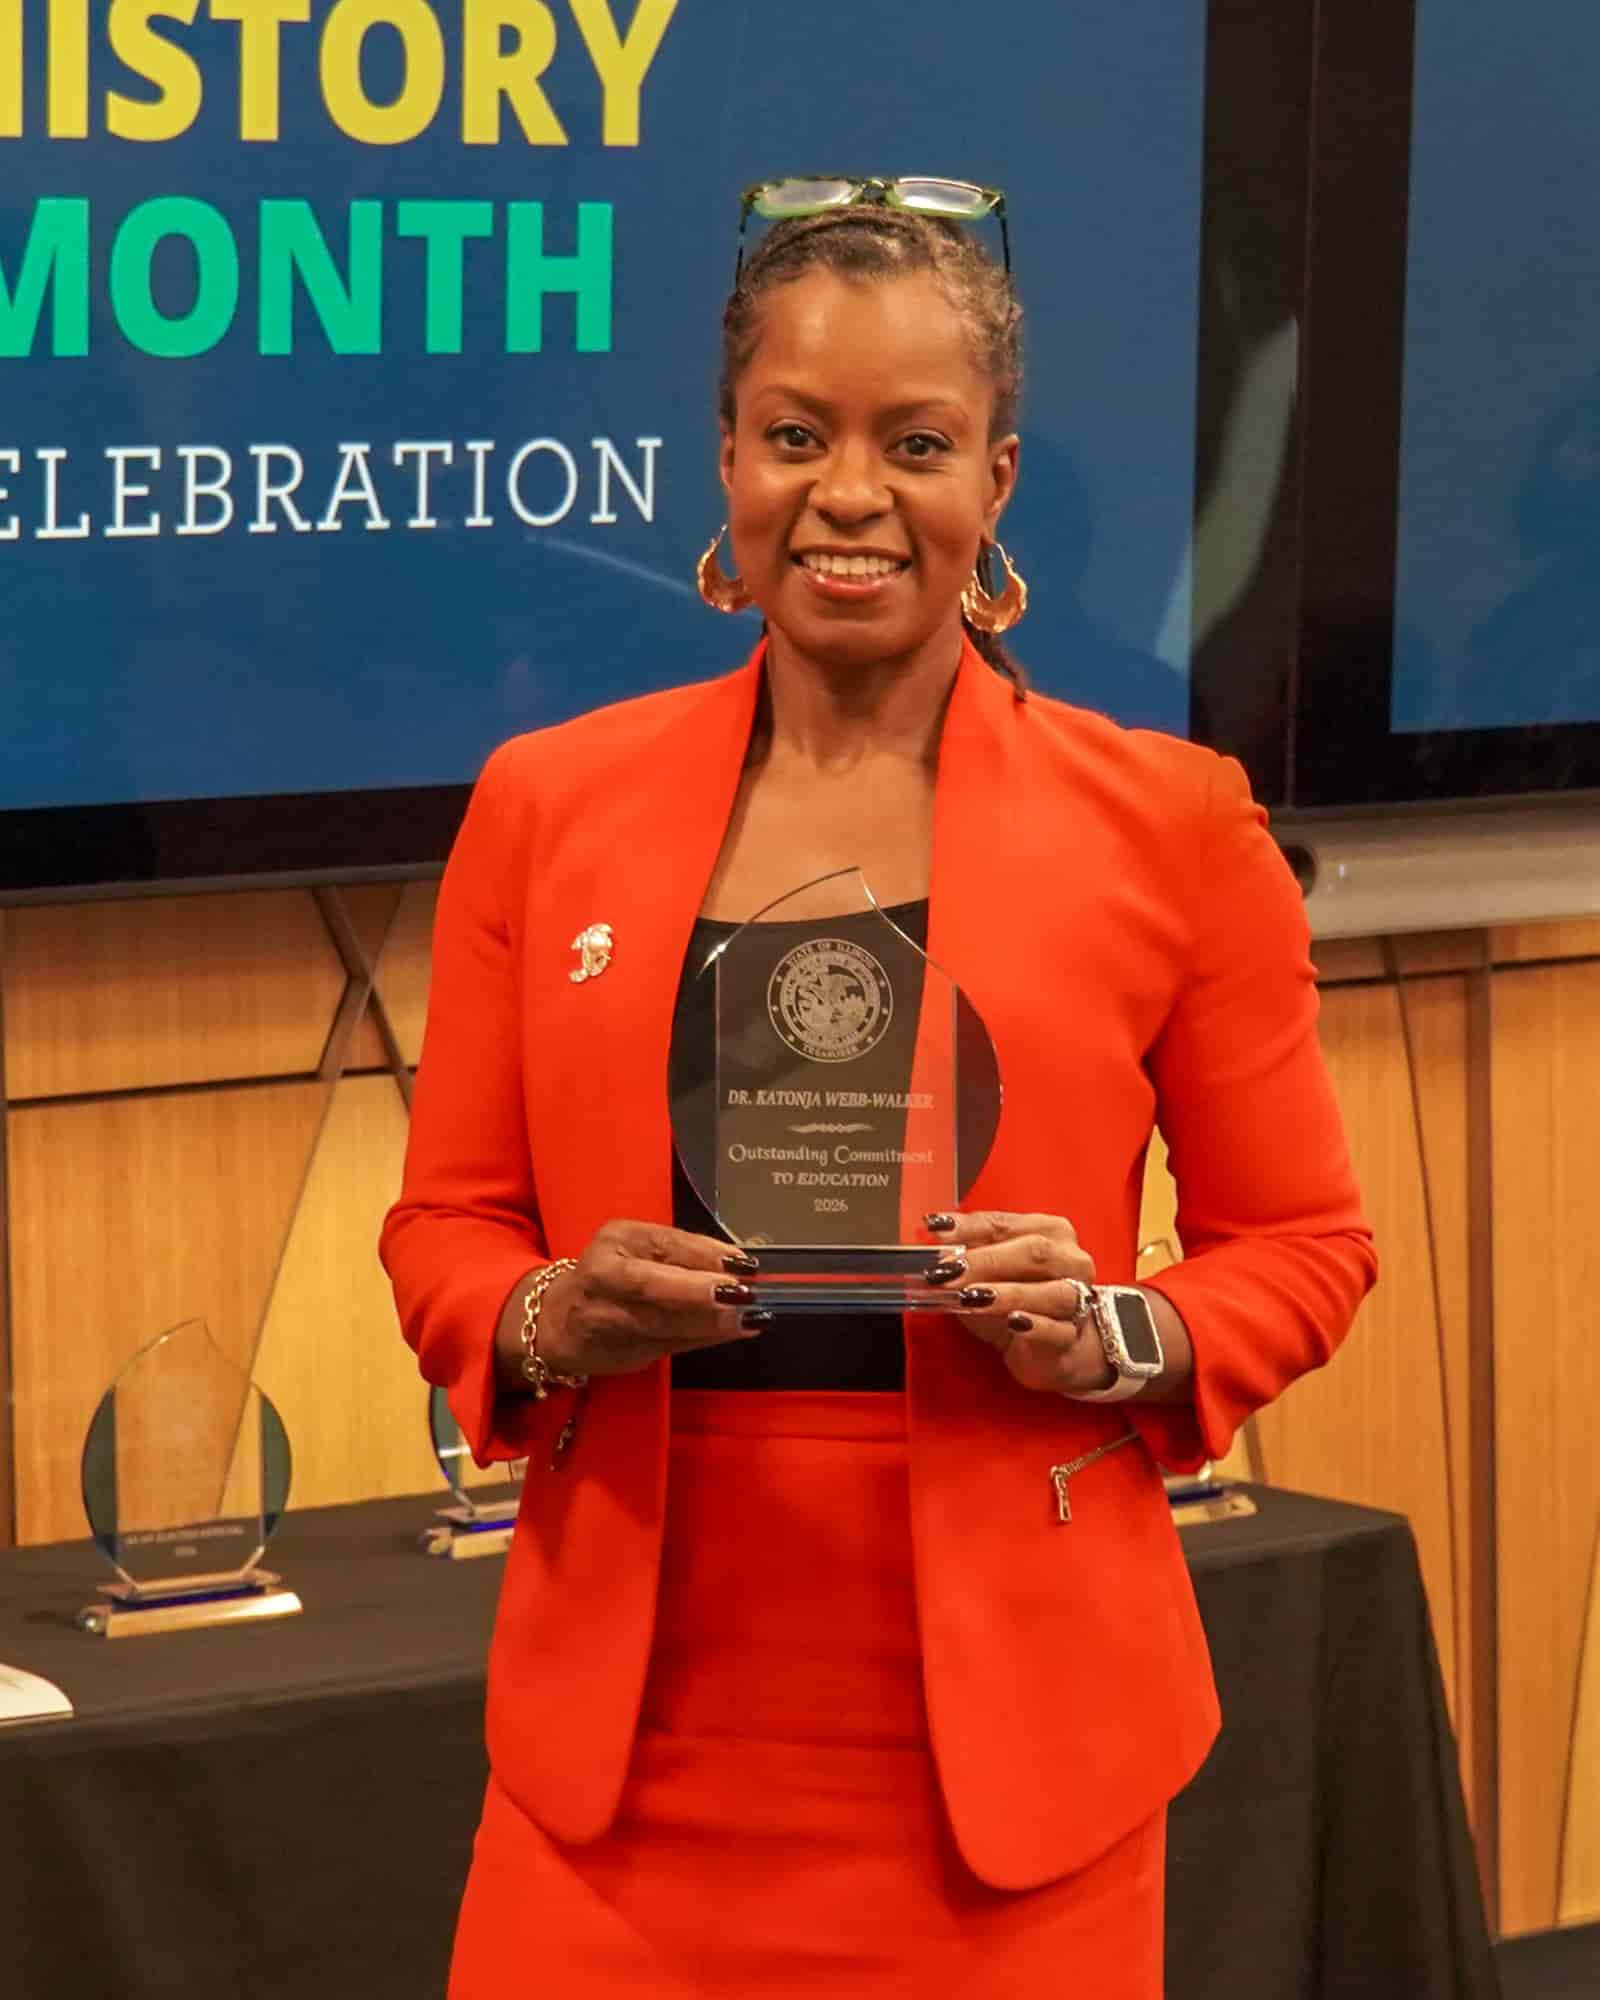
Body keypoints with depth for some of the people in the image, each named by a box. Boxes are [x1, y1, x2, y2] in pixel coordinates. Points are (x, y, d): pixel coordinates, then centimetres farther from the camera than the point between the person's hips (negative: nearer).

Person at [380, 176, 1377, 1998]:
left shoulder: (1167, 825, 1)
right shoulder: (546, 805, 5)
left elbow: (1302, 1246, 7)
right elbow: (442, 1227, 10)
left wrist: (1115, 1337, -12)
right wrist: (552, 1320, -11)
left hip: (1003, 1744, -1)